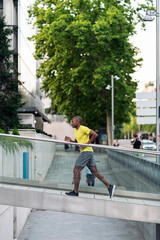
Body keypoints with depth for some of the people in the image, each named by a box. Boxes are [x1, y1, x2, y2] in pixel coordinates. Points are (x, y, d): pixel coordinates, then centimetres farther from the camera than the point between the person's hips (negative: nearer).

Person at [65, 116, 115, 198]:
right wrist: (70, 141, 7)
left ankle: (75, 192, -1)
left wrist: (87, 143, -17)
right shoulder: (75, 131, 17)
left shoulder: (83, 128, -12)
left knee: (76, 170, -6)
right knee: (94, 171, 8)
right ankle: (109, 186, 8)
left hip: (86, 151, -10)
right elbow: (77, 142, 26)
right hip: (84, 152, 10)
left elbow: (95, 135, -16)